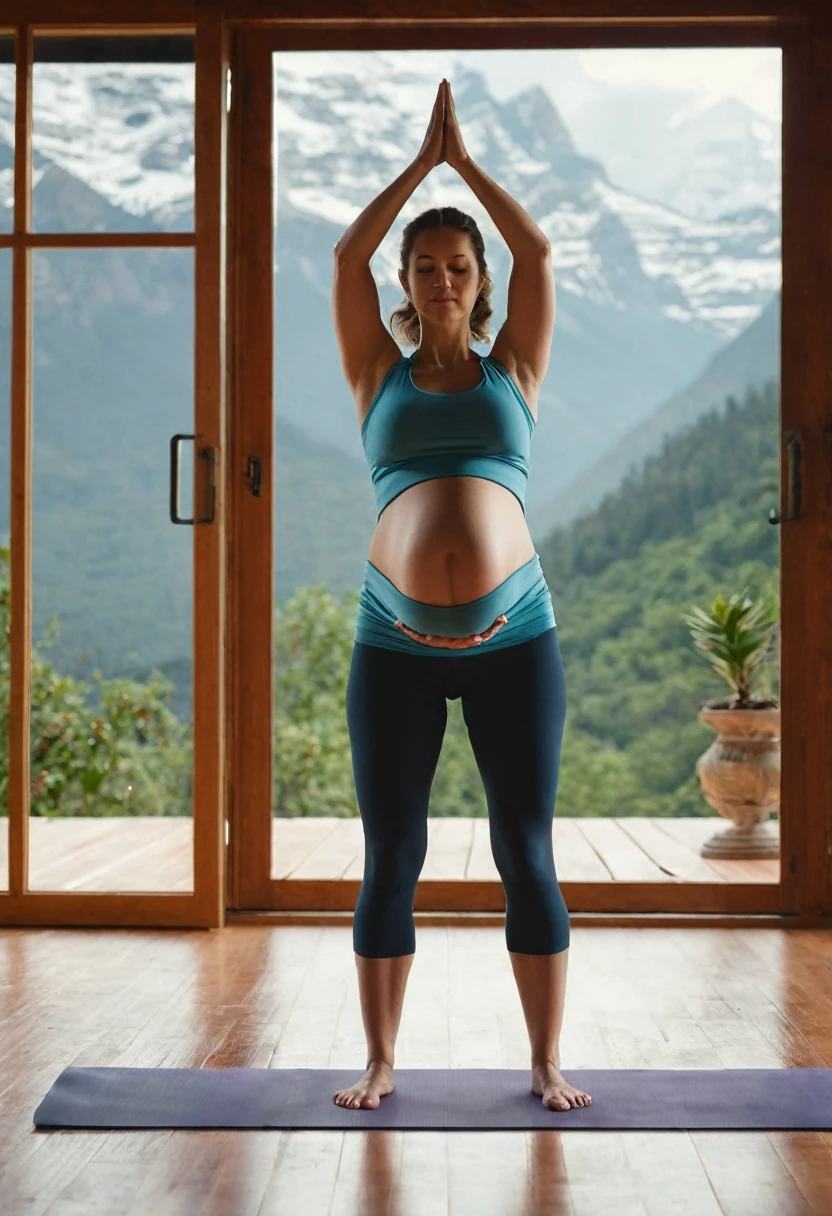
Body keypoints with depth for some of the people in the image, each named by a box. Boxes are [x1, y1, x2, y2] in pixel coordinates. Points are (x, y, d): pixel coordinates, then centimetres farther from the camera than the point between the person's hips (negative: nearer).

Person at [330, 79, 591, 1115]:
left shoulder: (512, 373, 14)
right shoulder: (380, 377, 13)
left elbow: (538, 253, 7)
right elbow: (347, 256, 6)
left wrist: (464, 161, 15)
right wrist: (420, 162, 14)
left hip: (512, 636, 0)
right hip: (396, 642, 0)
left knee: (526, 853, 3)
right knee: (390, 857, 5)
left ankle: (547, 1062, 14)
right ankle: (380, 1060, 17)